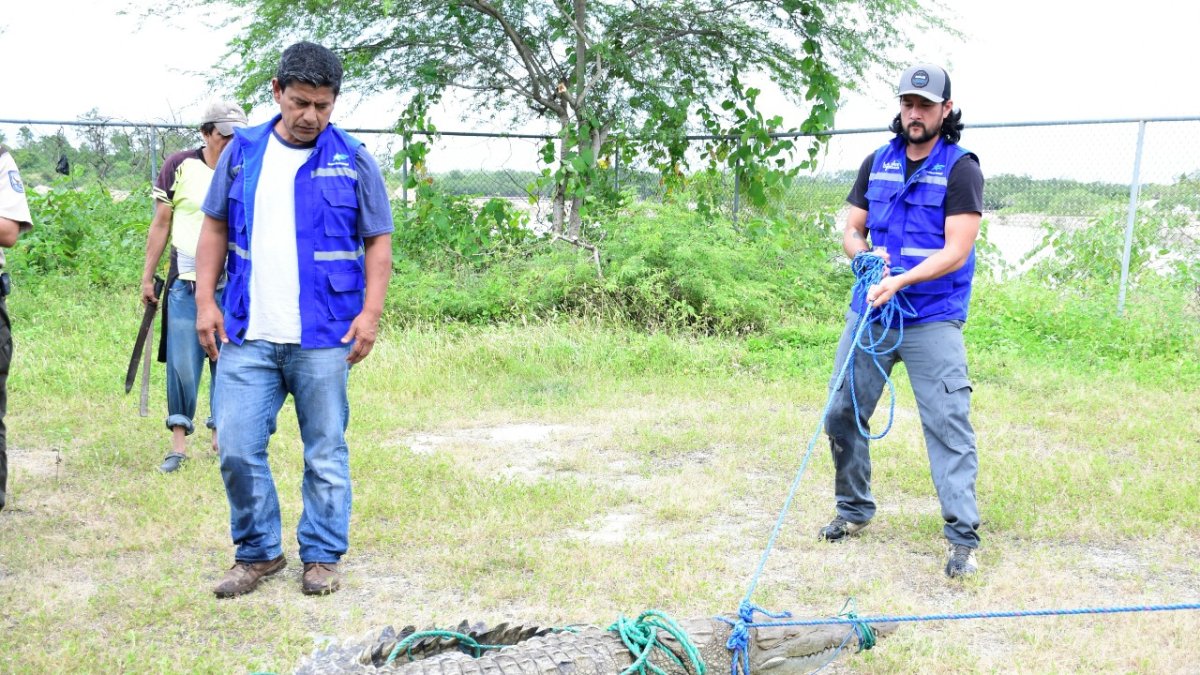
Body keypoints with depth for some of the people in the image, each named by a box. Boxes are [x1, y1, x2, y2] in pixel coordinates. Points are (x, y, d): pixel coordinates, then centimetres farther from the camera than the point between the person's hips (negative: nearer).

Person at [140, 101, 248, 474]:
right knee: (182, 364, -1)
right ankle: (179, 440, 8)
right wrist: (147, 276, 4)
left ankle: (220, 433, 21)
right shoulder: (179, 167, -1)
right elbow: (161, 224, 5)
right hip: (185, 284, -1)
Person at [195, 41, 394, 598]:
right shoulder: (242, 152, 7)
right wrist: (205, 301, 3)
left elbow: (378, 241, 3)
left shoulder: (353, 161, 1)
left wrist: (371, 311, -8)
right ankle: (257, 552, 19)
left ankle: (322, 556, 20)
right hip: (246, 336, 2)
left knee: (326, 453, 6)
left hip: (323, 338, -2)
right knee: (237, 448, 1)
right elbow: (215, 227, 12)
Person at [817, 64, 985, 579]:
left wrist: (900, 280, -25)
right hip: (869, 313, 5)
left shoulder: (961, 169, -6)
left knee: (948, 423, -9)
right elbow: (851, 231, 13)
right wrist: (867, 254, -10)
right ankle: (854, 510, 27)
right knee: (842, 412, 9)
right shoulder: (878, 163, 10)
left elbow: (957, 251, -14)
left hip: (932, 320, -5)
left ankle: (963, 538, -4)